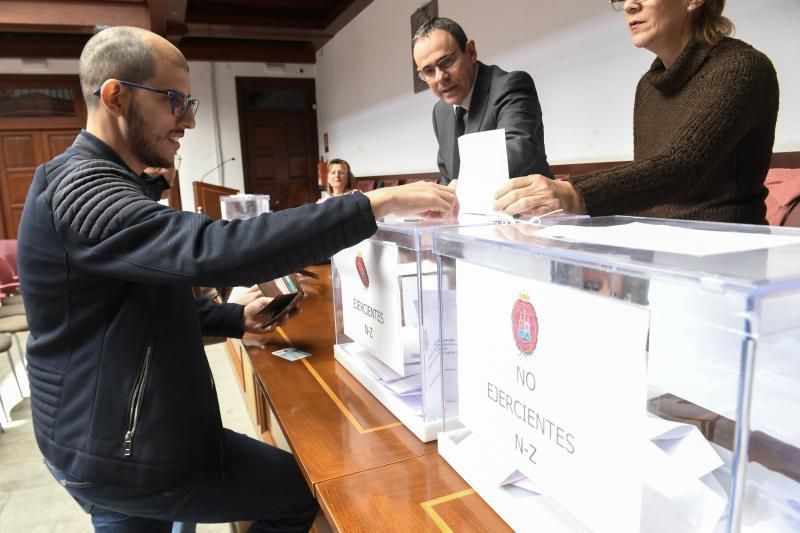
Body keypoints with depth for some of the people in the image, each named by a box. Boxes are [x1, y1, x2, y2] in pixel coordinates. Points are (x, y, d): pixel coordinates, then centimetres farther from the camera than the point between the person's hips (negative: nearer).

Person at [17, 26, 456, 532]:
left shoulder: (102, 184, 10)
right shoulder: (84, 189, -25)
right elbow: (214, 252, -43)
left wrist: (237, 318, 0)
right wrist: (375, 205, -42)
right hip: (129, 453, -10)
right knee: (306, 489, 7)